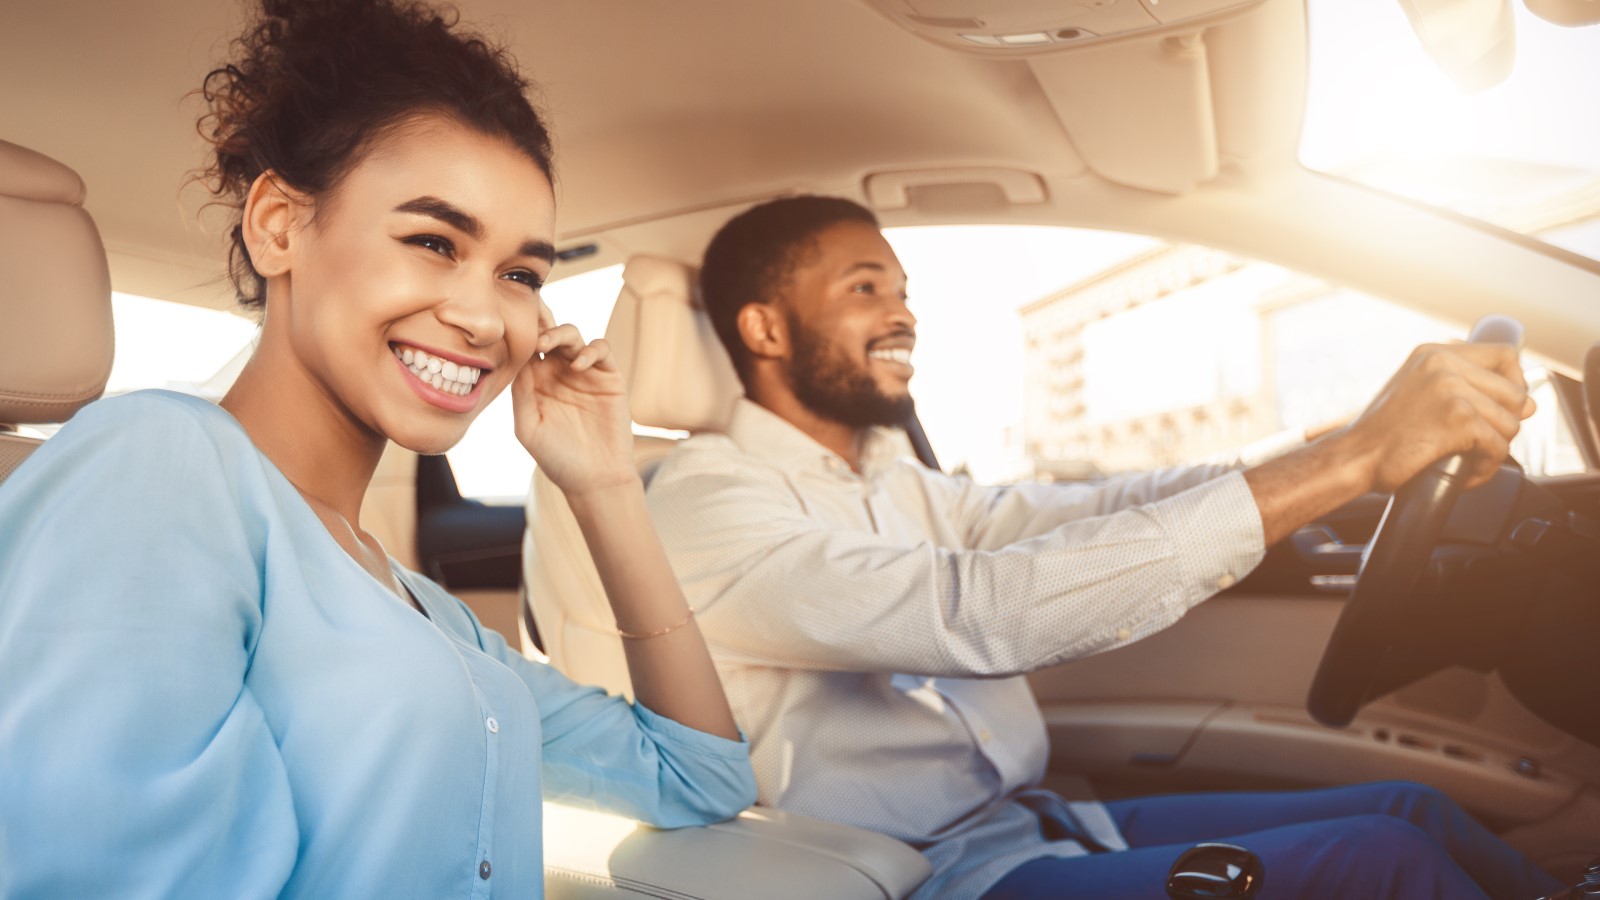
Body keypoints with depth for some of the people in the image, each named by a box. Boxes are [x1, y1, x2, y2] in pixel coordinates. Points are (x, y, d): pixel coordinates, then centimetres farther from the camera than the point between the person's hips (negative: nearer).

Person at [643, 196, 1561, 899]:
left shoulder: (898, 485, 14)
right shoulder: (705, 498, -15)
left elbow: (1096, 511, 3)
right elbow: (979, 614, -29)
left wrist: (1361, 438, -9)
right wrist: (1349, 460, -29)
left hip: (1036, 822, 8)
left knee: (1409, 808, -1)